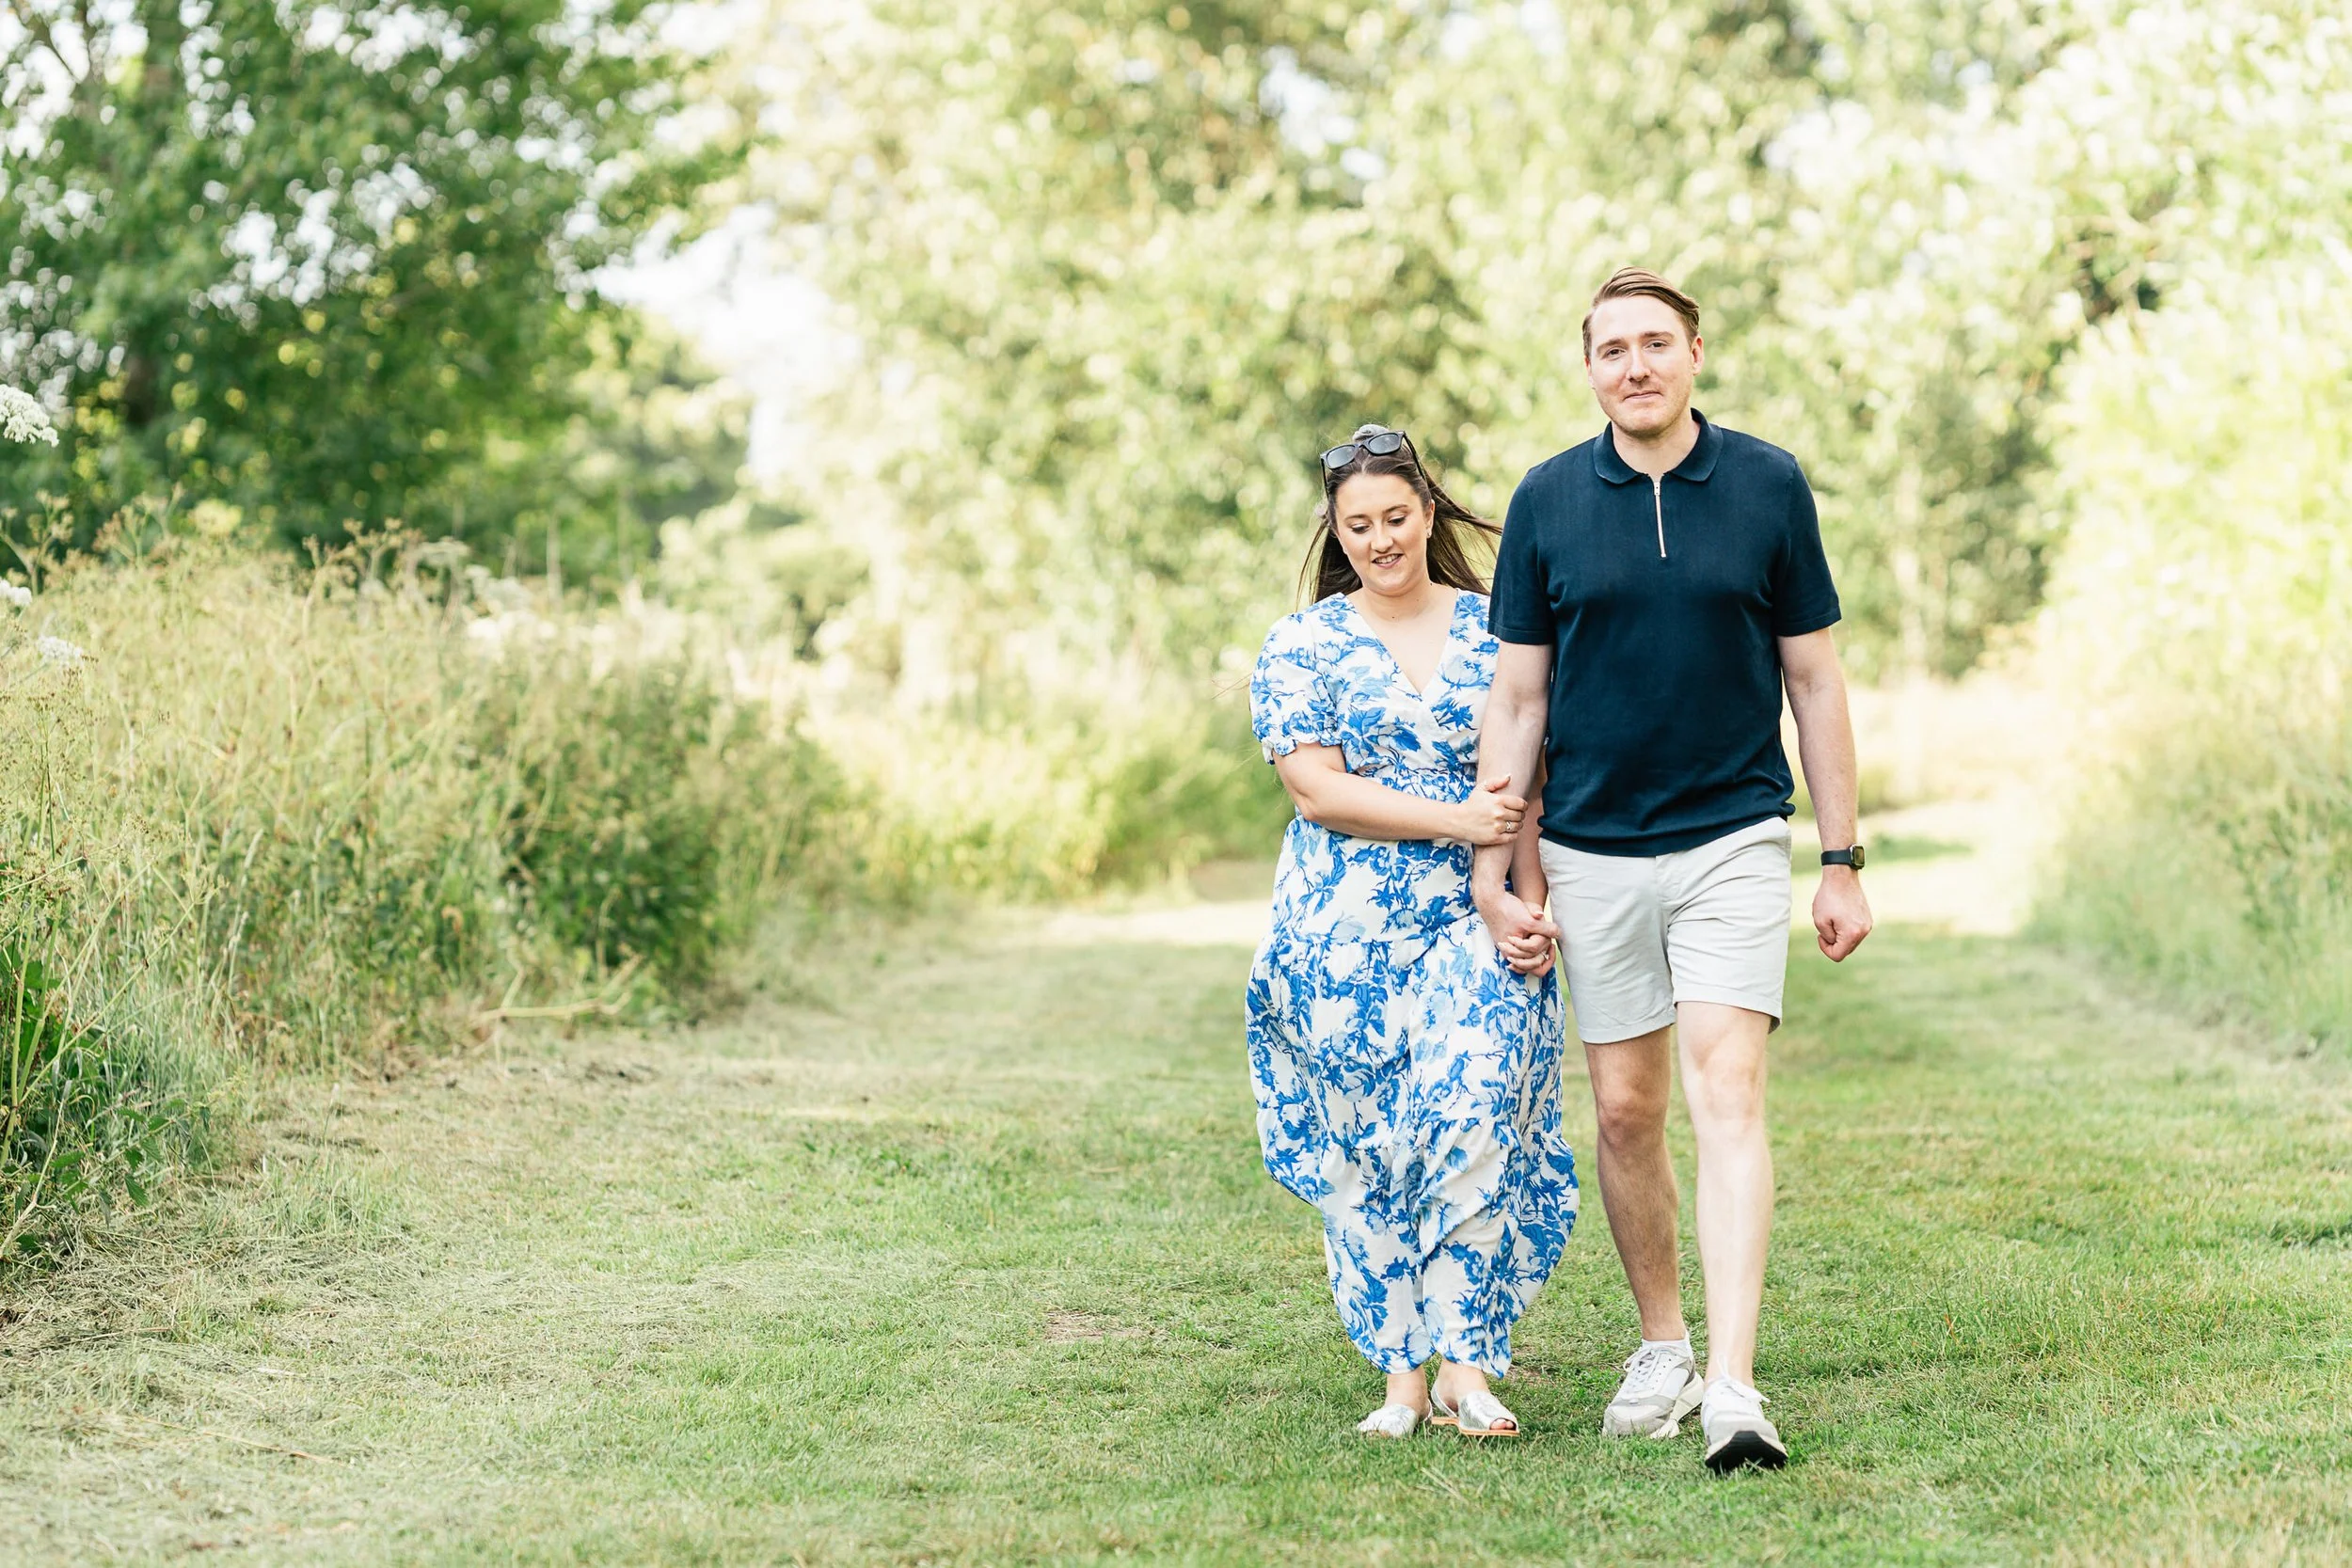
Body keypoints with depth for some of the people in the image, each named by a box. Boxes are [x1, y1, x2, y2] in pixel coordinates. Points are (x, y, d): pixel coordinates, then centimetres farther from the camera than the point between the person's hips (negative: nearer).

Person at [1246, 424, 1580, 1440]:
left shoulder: (1494, 629, 9)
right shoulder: (1301, 647, 5)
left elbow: (1530, 784, 7)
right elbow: (1317, 790, -5)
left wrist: (1528, 899, -7)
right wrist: (1455, 821, -14)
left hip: (1475, 929, 0)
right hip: (1346, 938, 0)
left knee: (1475, 1122, -15)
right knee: (1366, 1151, 1)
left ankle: (1464, 1363, -10)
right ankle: (1400, 1372, 9)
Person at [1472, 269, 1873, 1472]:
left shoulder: (1769, 486, -1)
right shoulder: (1546, 501, 1)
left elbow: (1814, 679, 4)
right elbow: (1515, 699, 5)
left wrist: (1843, 861, 2)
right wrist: (1494, 879, 0)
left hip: (1734, 841, -2)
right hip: (1593, 853, 2)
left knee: (1727, 1096, -13)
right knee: (1625, 1110, 8)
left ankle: (1733, 1391, -19)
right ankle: (1661, 1351, 26)